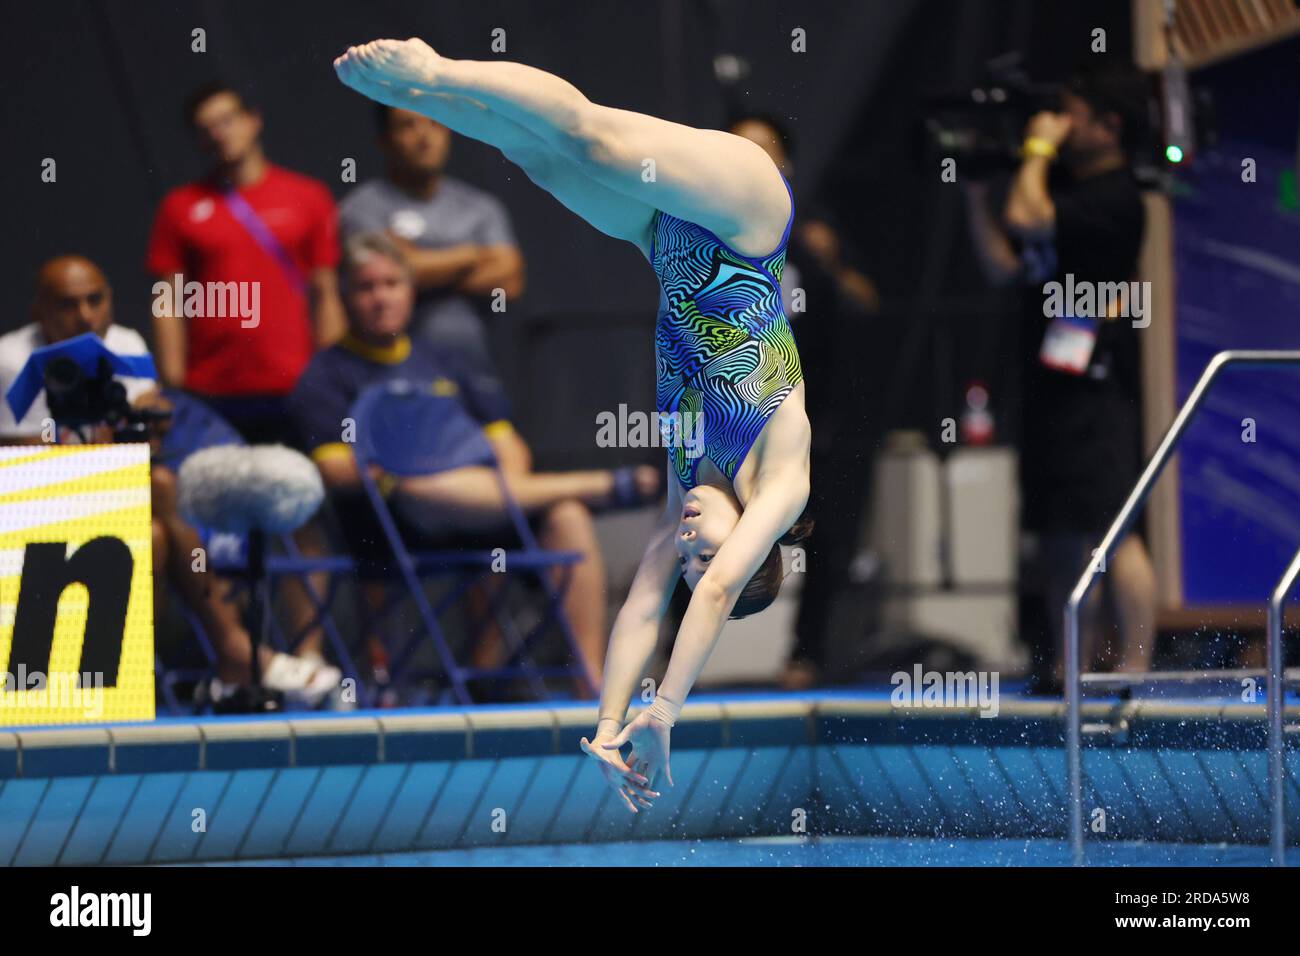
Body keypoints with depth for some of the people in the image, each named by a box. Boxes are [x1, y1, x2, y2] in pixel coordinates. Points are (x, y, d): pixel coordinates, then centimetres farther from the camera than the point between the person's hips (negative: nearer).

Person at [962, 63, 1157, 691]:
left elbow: (1028, 219, -22)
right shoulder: (1067, 190, 20)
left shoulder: (1112, 197, -10)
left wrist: (1038, 149, -7)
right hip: (1052, 381, 10)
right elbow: (1004, 265, 20)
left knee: (1111, 529, -13)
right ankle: (1069, 668, 15)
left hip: (1095, 383, -10)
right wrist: (974, 190, 14)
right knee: (1061, 539, 11)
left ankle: (1134, 667, -15)